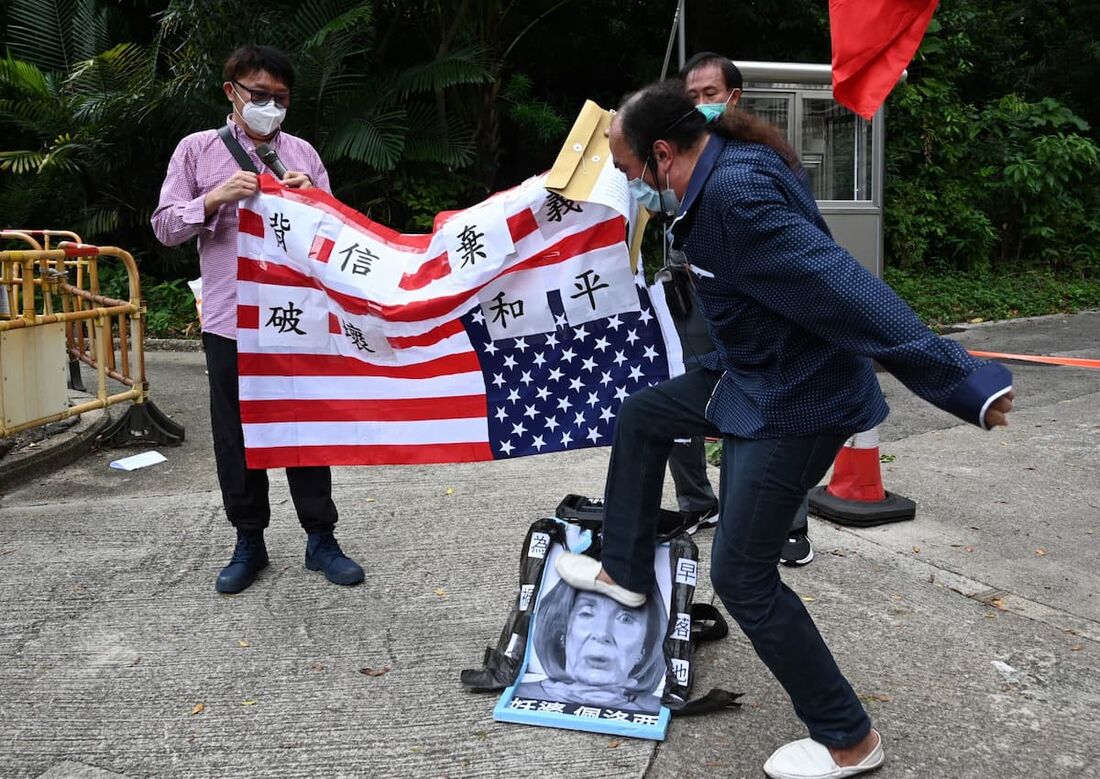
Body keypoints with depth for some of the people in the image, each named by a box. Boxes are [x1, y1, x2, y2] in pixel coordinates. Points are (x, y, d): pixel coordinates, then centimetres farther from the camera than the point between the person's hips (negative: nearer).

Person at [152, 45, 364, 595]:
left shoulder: (302, 153, 9)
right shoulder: (197, 150, 6)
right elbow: (165, 227, 2)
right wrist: (215, 198, -14)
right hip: (230, 319, 0)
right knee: (236, 436, 7)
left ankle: (320, 539, 17)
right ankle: (249, 543, 22)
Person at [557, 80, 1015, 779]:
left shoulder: (735, 196, -31)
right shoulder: (730, 159, -1)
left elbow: (846, 289, -34)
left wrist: (963, 384, -33)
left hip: (795, 401, -10)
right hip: (752, 374, 10)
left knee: (742, 575, -3)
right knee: (640, 415, 22)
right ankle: (626, 572, 38)